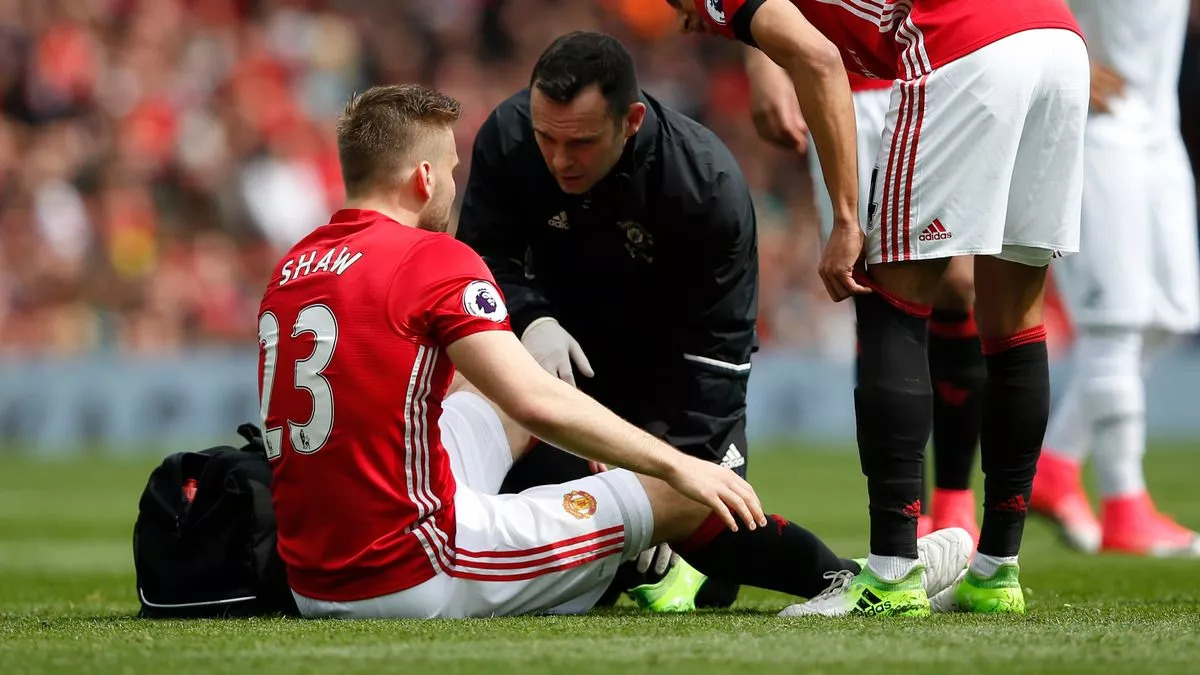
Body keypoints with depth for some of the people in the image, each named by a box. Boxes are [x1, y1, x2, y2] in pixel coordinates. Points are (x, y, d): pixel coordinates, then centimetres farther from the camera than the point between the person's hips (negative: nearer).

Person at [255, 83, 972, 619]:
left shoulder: (292, 269, 9)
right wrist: (679, 465, -10)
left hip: (315, 585, 8)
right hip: (413, 574, -8)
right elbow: (541, 404, -19)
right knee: (672, 492, 8)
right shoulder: (434, 259, -13)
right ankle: (855, 581, 28)